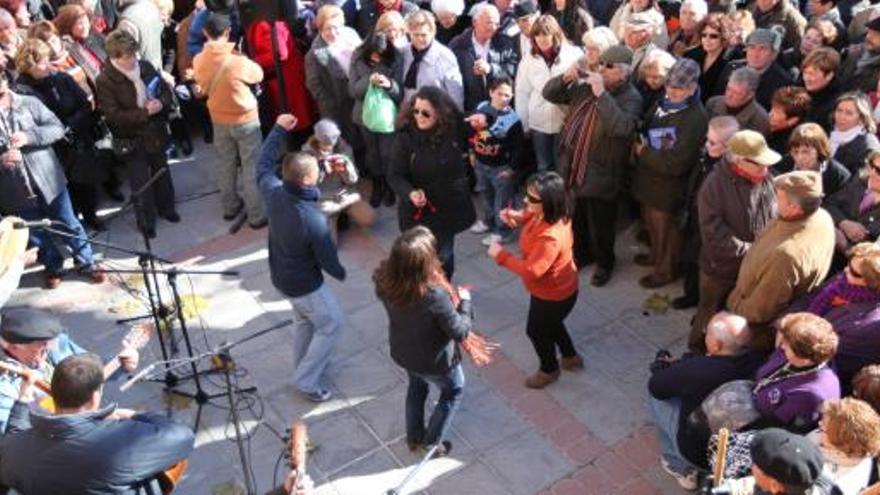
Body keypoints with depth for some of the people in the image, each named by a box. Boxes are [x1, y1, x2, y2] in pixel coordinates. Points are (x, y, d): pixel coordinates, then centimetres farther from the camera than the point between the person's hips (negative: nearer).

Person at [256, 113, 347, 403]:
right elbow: (327, 260, -21)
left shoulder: (272, 191, -19)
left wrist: (279, 129, 7)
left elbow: (264, 163, 4)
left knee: (304, 319, 29)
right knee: (332, 324, 14)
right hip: (305, 282, -7)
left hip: (280, 275, 7)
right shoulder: (314, 220, -36)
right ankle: (306, 380, 21)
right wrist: (341, 273, 1)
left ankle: (303, 365, 48)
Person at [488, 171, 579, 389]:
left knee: (537, 331, 19)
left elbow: (531, 271, -39)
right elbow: (530, 216, 10)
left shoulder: (550, 237, -42)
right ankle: (571, 357, 57)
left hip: (553, 294, -9)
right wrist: (517, 216, -11)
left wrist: (501, 255, -30)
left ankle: (549, 370, 47)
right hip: (556, 288, 9)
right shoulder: (549, 215, -14)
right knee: (550, 323, 33)